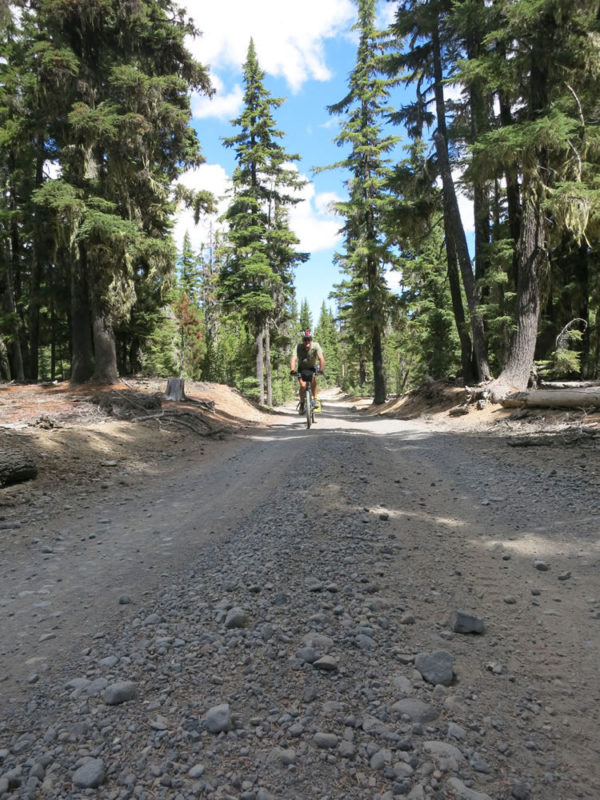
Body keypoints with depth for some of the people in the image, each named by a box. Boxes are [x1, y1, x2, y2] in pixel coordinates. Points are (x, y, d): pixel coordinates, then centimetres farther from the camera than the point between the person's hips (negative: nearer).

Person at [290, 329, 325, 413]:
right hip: (301, 368, 0)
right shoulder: (299, 347, -28)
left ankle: (315, 399, -11)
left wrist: (322, 369, -49)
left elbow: (321, 358, -36)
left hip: (312, 367, 0)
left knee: (313, 381, -28)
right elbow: (293, 358, -38)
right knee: (302, 385, -18)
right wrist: (292, 370, -54)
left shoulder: (316, 345, -27)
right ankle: (302, 404, 2)